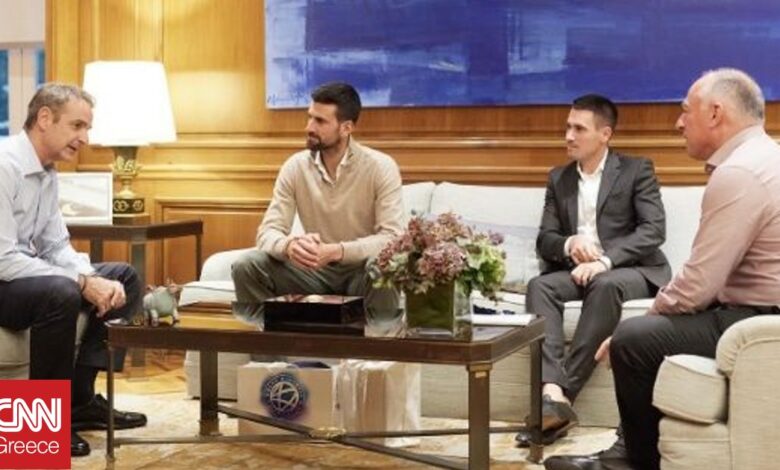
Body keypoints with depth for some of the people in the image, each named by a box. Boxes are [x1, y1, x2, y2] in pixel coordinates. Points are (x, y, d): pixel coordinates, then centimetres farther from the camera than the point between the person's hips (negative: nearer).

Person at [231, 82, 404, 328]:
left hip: (361, 270, -3)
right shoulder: (295, 166, -3)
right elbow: (268, 231, -7)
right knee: (247, 266, -20)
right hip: (316, 270, 3)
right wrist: (289, 245, -34)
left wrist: (335, 251, -37)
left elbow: (392, 237, -21)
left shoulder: (380, 167, -13)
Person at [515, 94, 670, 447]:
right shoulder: (559, 178, 16)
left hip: (629, 270, -4)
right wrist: (569, 244, -17)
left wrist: (605, 260, -24)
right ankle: (552, 394, -45)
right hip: (576, 269, 4)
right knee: (539, 286, -28)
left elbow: (654, 230, -10)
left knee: (605, 284, -38)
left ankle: (565, 393, -39)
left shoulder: (637, 170, 3)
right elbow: (544, 240, 8)